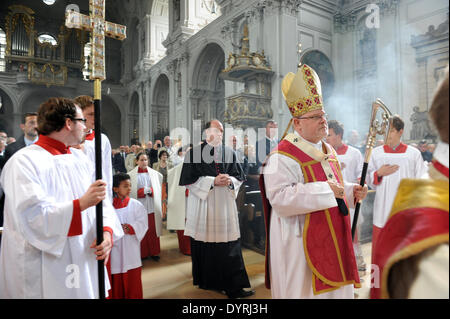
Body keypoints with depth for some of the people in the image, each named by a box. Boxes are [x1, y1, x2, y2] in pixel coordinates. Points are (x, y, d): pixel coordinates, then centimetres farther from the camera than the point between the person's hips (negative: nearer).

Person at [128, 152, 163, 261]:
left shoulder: (155, 174, 7)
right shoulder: (131, 175, -1)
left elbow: (158, 189, 11)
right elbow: (130, 190, -2)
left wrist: (150, 190, -7)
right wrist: (142, 191, -12)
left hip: (152, 207, 2)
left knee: (153, 230, 5)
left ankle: (153, 252, 18)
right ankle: (142, 253, 16)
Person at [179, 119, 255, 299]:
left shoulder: (229, 153, 11)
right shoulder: (194, 153, -1)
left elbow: (239, 176, 14)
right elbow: (189, 180, -6)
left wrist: (230, 181, -8)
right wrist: (213, 181, -13)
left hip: (225, 205, 3)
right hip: (203, 205, -2)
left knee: (230, 247, 1)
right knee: (205, 246, 6)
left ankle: (233, 286, 11)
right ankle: (207, 281, 26)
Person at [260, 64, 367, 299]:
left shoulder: (328, 151, 11)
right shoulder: (283, 156, -17)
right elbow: (280, 198, -27)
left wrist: (351, 191, 2)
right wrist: (325, 190, -25)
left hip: (331, 240, 8)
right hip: (302, 244, -8)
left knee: (335, 288, 19)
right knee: (307, 290, 5)